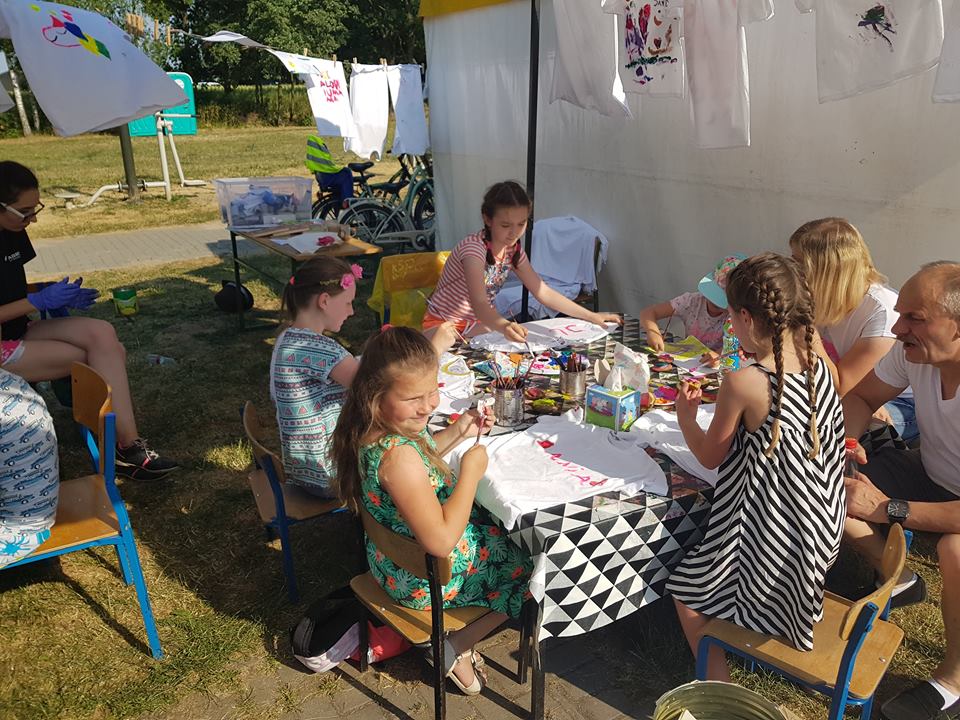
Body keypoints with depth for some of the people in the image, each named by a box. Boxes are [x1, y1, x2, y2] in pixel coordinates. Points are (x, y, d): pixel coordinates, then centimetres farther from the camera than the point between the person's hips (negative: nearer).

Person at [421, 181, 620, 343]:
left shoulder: (514, 251, -3)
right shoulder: (474, 247, -26)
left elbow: (544, 293, 1)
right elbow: (478, 303, -40)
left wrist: (591, 317, -3)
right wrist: (504, 326, -61)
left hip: (478, 322, 7)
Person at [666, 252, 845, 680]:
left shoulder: (744, 383, -26)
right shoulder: (819, 365, -8)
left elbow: (710, 455, -9)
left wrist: (685, 414, 7)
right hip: (819, 534, 7)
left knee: (686, 590, 16)